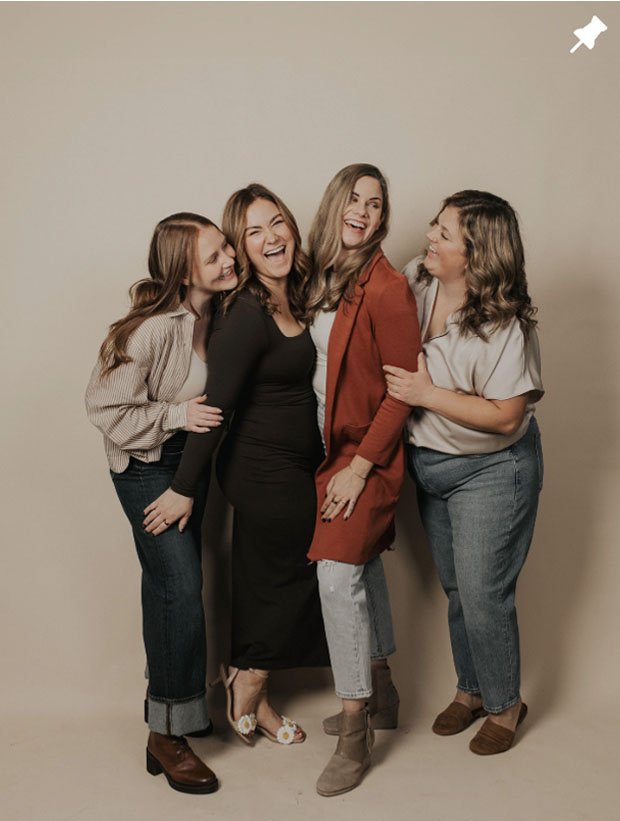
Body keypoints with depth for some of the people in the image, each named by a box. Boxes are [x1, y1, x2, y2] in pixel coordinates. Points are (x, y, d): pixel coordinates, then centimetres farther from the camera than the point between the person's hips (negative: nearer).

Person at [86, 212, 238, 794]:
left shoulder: (217, 314, -5)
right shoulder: (151, 330, -27)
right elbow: (105, 408, -21)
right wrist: (176, 415, -24)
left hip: (193, 460, 7)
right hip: (148, 468, -7)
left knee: (170, 582, 18)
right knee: (180, 589, -9)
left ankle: (172, 703, 35)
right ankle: (167, 737, 5)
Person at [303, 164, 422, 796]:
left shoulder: (386, 287, -14)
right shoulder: (319, 277, 7)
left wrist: (360, 465, -17)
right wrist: (330, 457, 6)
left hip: (367, 452, -7)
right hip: (329, 446, 7)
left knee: (337, 571, -12)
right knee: (362, 565, 16)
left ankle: (354, 734, 1)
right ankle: (380, 697, 33)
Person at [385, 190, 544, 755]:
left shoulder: (505, 326, -26)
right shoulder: (415, 281, -8)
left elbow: (505, 416, -24)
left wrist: (428, 395, -25)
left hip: (490, 470, -6)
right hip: (430, 462, 6)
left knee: (483, 595, 2)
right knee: (455, 588, 19)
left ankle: (504, 705, 27)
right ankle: (470, 690, 40)